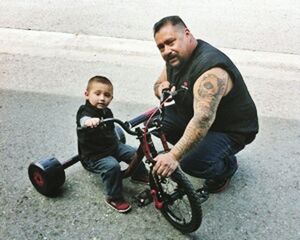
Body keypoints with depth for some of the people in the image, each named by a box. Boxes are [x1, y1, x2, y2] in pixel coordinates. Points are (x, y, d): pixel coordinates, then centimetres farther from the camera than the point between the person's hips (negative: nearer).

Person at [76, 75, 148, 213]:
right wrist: (88, 121, -72)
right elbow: (83, 120, -51)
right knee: (112, 166, -30)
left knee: (134, 153, 4)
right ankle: (114, 198, -13)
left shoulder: (107, 112, 1)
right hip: (93, 155, -7)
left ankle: (140, 175, 32)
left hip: (112, 146, 7)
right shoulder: (85, 112, -24)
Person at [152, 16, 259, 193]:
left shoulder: (211, 71, -35)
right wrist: (162, 88, -18)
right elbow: (159, 84, 8)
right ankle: (194, 147, 14)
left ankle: (227, 166, 6)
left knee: (193, 164, -28)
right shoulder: (176, 57, -6)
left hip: (231, 130, -8)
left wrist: (174, 155, -52)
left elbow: (203, 120, -45)